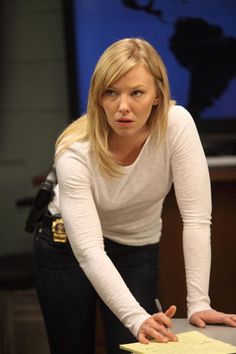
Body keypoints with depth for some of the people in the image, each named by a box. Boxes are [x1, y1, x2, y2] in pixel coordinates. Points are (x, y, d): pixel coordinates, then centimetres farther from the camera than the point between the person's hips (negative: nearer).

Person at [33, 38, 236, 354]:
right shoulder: (76, 152, -30)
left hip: (138, 249, 1)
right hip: (67, 246, -1)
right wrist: (137, 318, -47)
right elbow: (89, 251, -35)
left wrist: (198, 304, -31)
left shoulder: (177, 124, -26)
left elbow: (196, 219, -25)